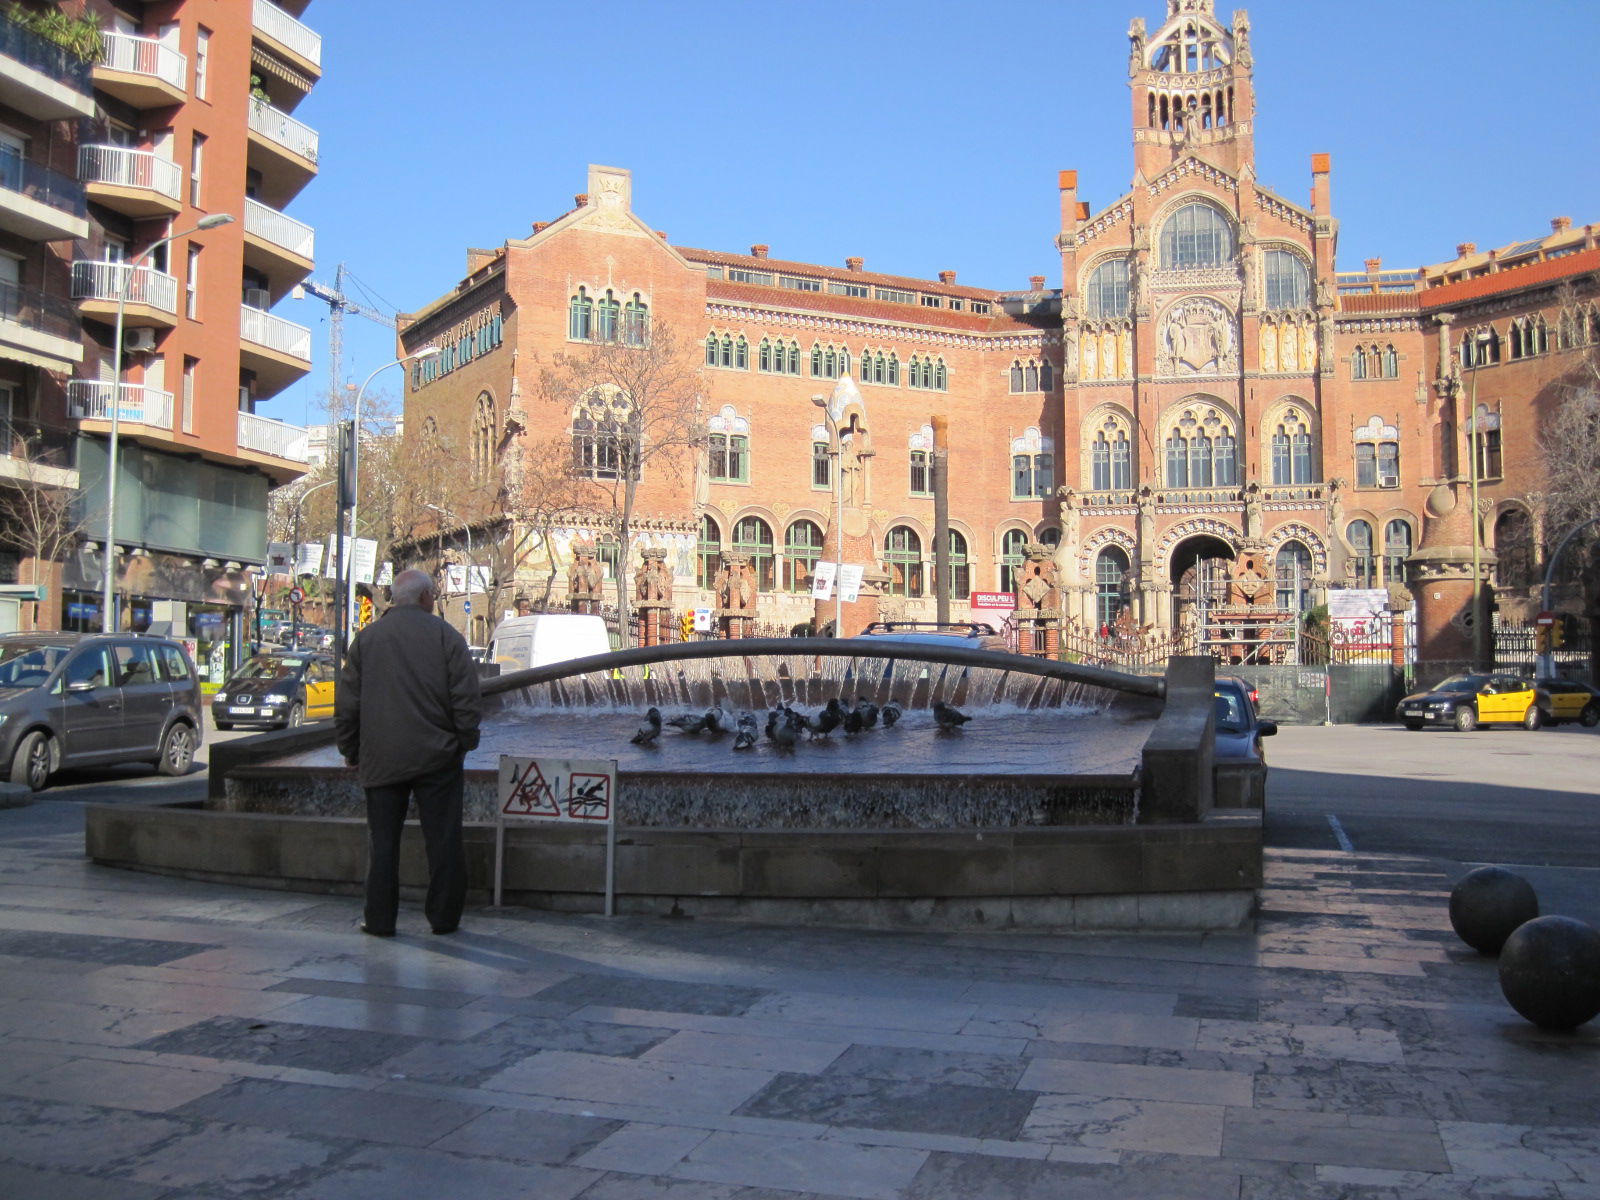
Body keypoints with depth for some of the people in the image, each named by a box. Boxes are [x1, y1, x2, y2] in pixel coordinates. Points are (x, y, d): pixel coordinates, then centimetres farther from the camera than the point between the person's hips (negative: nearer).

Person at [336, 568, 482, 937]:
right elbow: (467, 698, -6)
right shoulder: (446, 636, -2)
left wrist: (352, 751, 15)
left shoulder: (366, 638, 5)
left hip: (381, 758, 2)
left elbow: (346, 703, 7)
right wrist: (464, 740, 6)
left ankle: (379, 918, 12)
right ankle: (444, 916, 10)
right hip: (436, 756, -2)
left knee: (383, 839, 9)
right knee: (443, 838, 5)